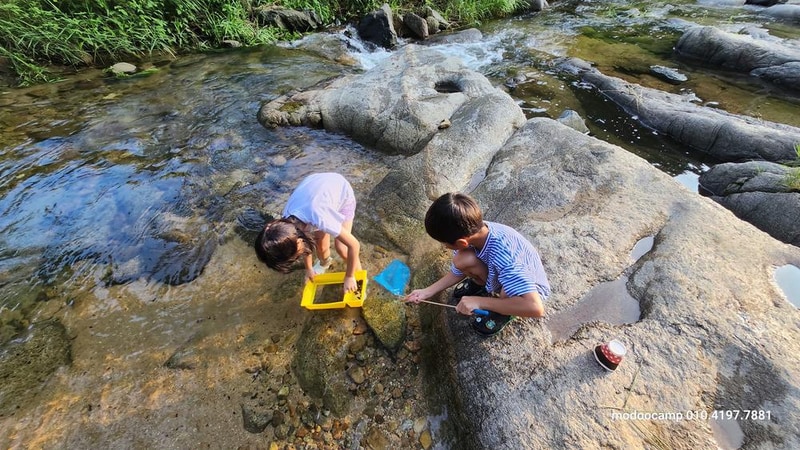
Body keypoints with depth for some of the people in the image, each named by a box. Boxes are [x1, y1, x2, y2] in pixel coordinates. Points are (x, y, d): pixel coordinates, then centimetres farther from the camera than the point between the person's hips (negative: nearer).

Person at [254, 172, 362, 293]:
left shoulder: (319, 219, -43)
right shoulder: (287, 221, -24)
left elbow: (354, 245, -34)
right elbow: (305, 243, -3)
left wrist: (349, 277, -22)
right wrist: (309, 269, 8)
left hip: (342, 193, -4)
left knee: (341, 247, -8)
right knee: (319, 243, 7)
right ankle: (324, 263, 42)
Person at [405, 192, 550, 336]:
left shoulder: (503, 256, -42)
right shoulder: (472, 231, -21)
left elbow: (536, 308, -47)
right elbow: (457, 272, -3)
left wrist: (479, 301, -40)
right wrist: (427, 292, -5)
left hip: (528, 286, -5)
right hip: (497, 275, 5)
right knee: (462, 260, -24)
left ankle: (507, 308, 4)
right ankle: (488, 285, 9)